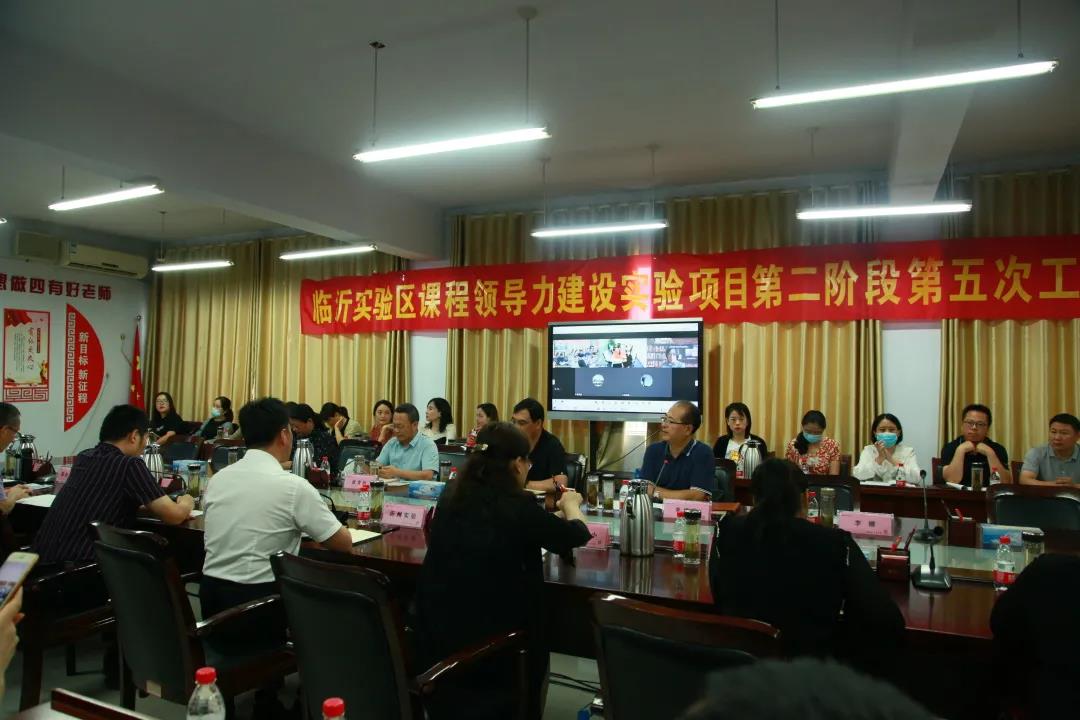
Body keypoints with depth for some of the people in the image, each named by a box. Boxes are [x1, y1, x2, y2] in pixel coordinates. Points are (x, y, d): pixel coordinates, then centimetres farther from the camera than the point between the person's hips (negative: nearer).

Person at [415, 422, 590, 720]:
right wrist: (570, 503, 20)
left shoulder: (451, 497, -2)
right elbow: (578, 535, -1)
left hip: (435, 638, 5)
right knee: (533, 652, 26)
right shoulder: (519, 507, -18)